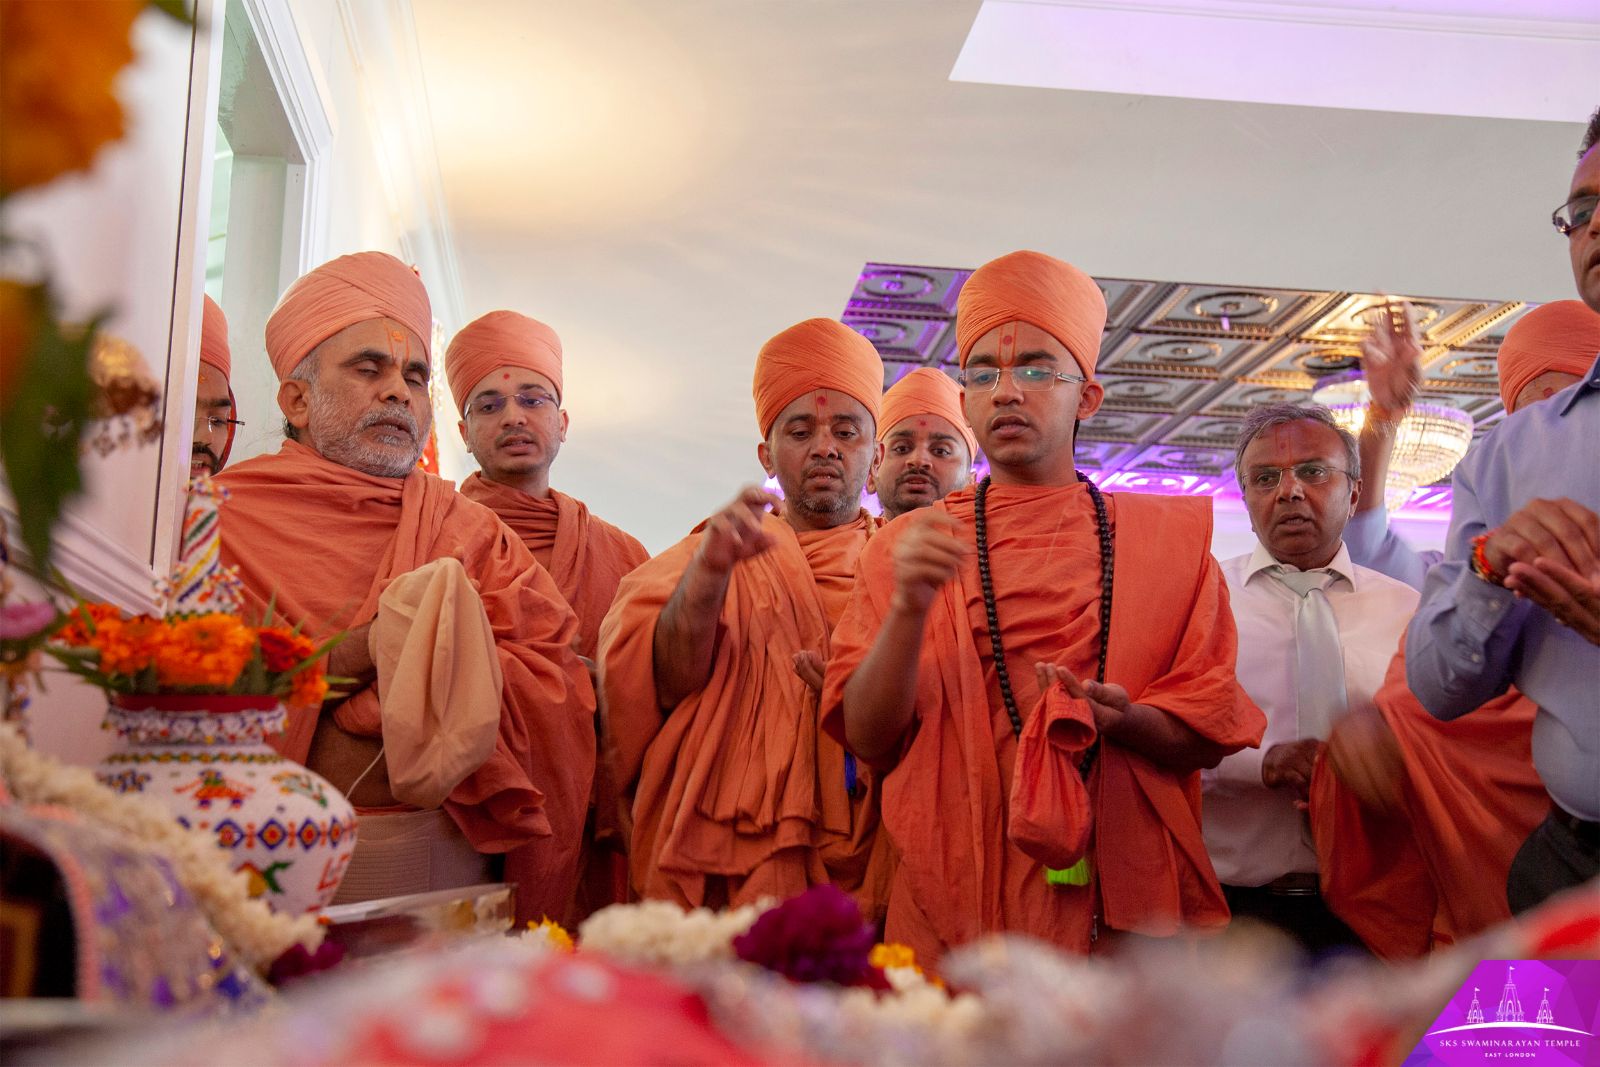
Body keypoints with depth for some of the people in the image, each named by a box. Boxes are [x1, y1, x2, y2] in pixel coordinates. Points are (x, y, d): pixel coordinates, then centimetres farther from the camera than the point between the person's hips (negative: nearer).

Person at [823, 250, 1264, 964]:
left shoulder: (1169, 537, 8)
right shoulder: (908, 545, 7)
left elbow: (1206, 737, 6)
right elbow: (869, 739, -1)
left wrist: (1122, 719, -15)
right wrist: (910, 610, -16)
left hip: (1127, 902, 1)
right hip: (954, 906, 0)